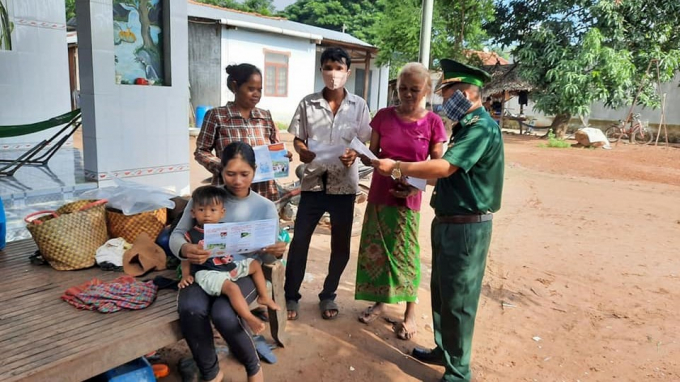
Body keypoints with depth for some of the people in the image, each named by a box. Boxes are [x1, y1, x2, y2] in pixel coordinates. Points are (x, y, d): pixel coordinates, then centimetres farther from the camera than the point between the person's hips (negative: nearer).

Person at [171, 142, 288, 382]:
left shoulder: (265, 207, 1)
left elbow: (266, 257, 3)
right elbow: (177, 235, -2)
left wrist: (276, 252, -23)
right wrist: (185, 250, -28)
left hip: (244, 272, -1)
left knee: (222, 314, -31)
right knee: (190, 309, -31)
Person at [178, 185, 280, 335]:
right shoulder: (192, 235, -8)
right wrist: (186, 275, -11)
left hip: (231, 266, 7)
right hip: (209, 273, -7)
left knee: (255, 264, 12)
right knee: (232, 288, -32)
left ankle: (263, 297, 20)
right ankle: (250, 319, -25)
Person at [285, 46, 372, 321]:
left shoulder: (359, 106, 1)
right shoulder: (308, 103, 1)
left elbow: (365, 143, 3)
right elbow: (297, 140, 5)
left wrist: (354, 155, -18)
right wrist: (302, 152, -17)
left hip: (344, 184, 1)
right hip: (314, 182, 0)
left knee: (340, 245, 9)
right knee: (299, 241, 3)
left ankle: (328, 296, 30)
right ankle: (291, 296, 22)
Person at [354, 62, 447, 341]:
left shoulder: (433, 123, -6)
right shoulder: (384, 116, 0)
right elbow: (371, 154, 6)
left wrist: (417, 186, -19)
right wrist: (377, 161, -17)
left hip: (408, 200, -3)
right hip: (379, 194, 3)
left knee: (405, 254, 5)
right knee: (375, 250, 11)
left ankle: (410, 312, 23)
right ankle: (380, 301, 32)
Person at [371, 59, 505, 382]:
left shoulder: (482, 128, -18)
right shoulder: (466, 126, 14)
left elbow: (444, 167, -27)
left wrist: (396, 167, -18)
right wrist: (409, 175, 7)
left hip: (466, 226, -10)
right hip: (447, 221, 10)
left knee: (458, 299, 1)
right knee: (441, 292, 20)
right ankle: (444, 351, 37)